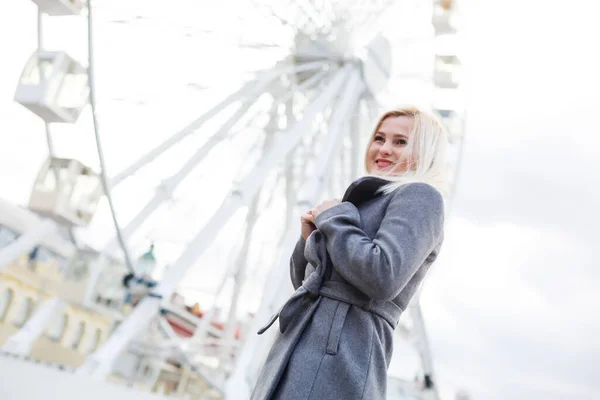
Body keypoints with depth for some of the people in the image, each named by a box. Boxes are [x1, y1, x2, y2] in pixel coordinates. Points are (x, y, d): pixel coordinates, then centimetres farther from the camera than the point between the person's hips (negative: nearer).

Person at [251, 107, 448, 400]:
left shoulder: (420, 196, -4)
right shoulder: (370, 201, 23)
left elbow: (382, 277, -22)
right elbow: (306, 280, 26)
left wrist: (333, 217, -7)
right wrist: (311, 238, 6)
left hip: (338, 361, -9)